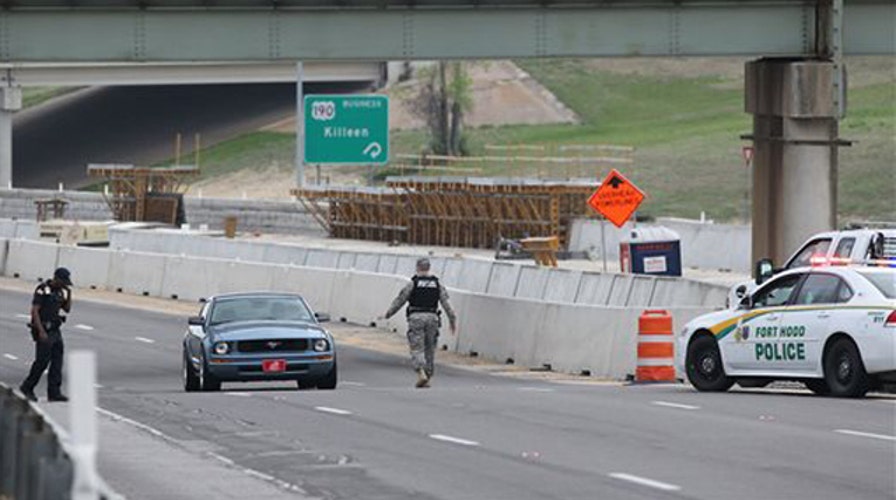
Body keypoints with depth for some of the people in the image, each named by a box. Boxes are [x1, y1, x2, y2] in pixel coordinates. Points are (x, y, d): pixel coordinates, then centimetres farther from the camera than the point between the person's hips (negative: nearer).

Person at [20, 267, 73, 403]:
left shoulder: (60, 291, 11)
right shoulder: (43, 290, -13)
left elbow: (67, 309, 17)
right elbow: (34, 311, -17)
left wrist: (69, 295, 0)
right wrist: (41, 331, -22)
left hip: (55, 331, 8)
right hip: (43, 331, -8)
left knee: (57, 361, 3)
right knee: (42, 361, -7)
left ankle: (54, 392, 4)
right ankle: (27, 387, 9)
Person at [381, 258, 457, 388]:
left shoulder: (413, 283, -3)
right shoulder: (437, 284, 6)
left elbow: (399, 301, 0)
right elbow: (446, 303, 0)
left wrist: (387, 314, 12)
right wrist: (453, 320, 0)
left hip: (416, 318, -3)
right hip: (432, 318, 3)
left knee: (417, 349, -4)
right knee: (429, 349, 12)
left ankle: (421, 375, -24)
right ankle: (427, 379, 13)